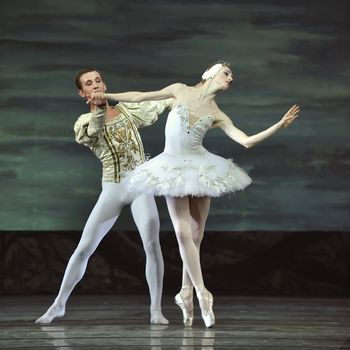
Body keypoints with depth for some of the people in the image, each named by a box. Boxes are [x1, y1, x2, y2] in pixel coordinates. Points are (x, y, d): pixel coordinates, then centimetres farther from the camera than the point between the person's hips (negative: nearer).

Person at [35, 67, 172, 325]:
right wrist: (99, 110, -38)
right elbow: (90, 135, -20)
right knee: (84, 248, -1)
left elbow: (160, 105, 17)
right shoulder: (85, 121, 2)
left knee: (152, 244, -15)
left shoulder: (128, 110, 10)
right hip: (112, 189, -1)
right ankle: (59, 304, 12)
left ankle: (156, 310, -6)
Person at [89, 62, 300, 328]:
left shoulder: (217, 115, 2)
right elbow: (140, 97, 6)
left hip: (200, 170, 2)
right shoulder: (180, 90, -1)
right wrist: (107, 96, 4)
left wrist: (279, 126, -14)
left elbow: (247, 141, -6)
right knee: (183, 232, -9)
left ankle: (186, 292, 16)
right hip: (173, 169, -2)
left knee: (196, 234, 2)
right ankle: (201, 292, -6)